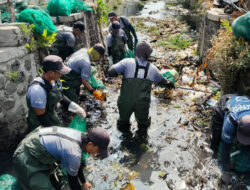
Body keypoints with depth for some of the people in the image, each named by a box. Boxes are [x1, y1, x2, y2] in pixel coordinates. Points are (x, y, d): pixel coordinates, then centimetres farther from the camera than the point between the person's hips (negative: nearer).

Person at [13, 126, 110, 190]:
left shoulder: (78, 135, -4)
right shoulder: (73, 153, -29)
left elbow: (76, 163, 14)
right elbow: (72, 179, -12)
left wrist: (84, 182, 28)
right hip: (26, 159, -9)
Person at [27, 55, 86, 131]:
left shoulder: (54, 81, -9)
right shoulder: (37, 89, -33)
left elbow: (60, 97, 8)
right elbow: (41, 116, -26)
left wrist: (76, 108, -4)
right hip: (40, 127, -7)